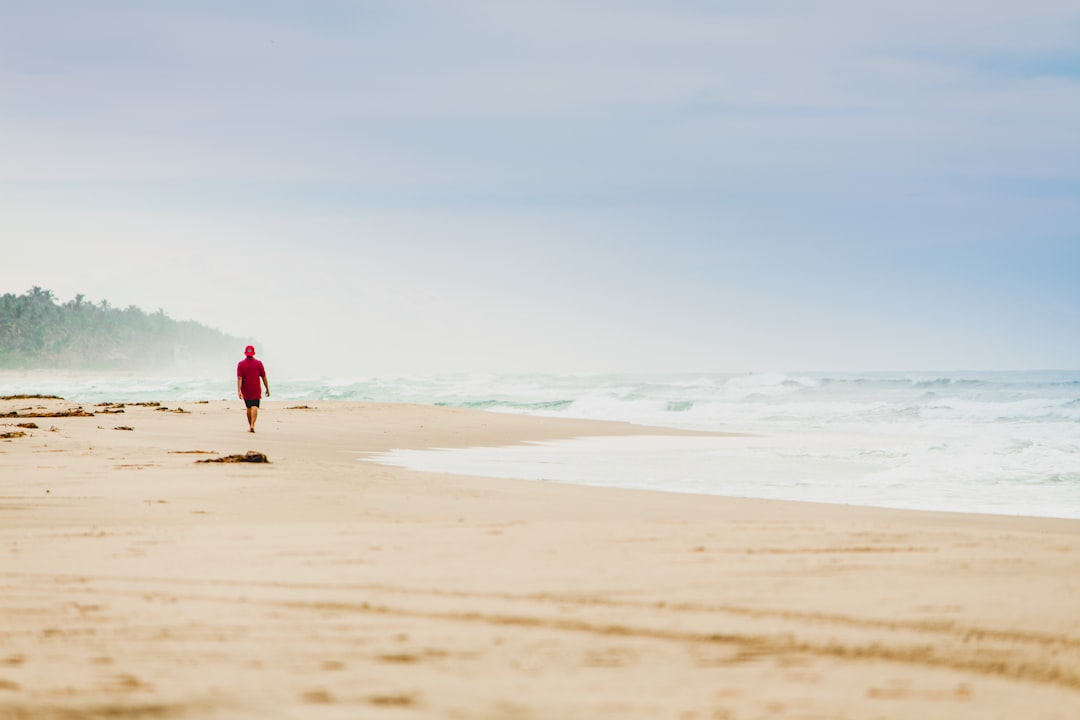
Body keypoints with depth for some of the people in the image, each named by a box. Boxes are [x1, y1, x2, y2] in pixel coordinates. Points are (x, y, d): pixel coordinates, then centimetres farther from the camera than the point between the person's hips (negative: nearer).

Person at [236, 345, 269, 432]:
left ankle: (250, 426, 23)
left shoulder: (240, 364, -2)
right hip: (256, 391, -1)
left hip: (246, 391, 1)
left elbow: (239, 378, -11)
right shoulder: (259, 363, -2)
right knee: (254, 407, -8)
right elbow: (264, 377, 1)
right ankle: (252, 425, -25)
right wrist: (267, 389, 9)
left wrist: (239, 391, -16)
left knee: (249, 408, 15)